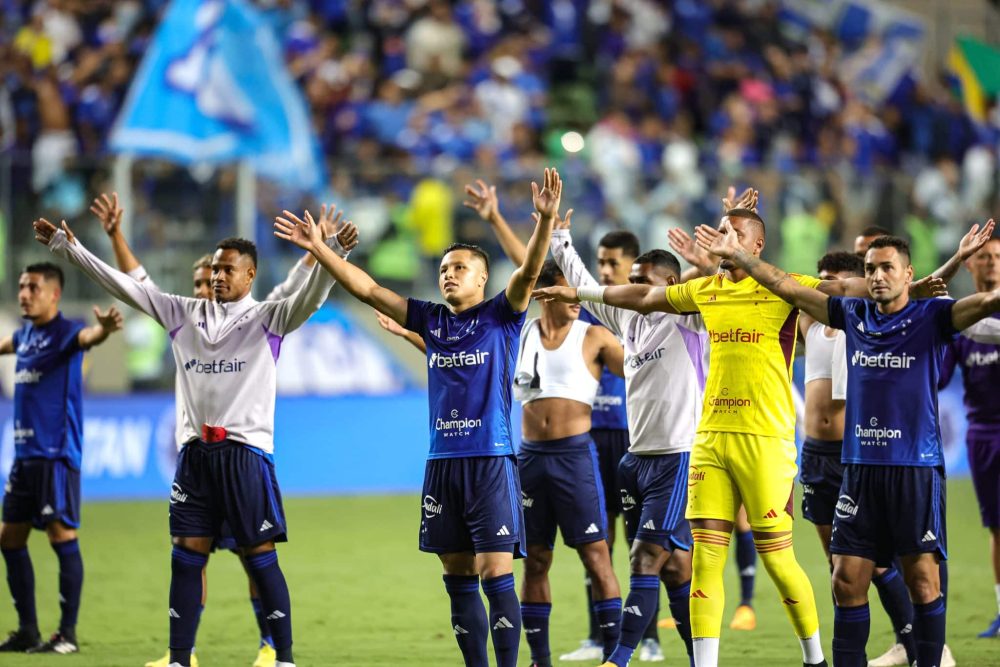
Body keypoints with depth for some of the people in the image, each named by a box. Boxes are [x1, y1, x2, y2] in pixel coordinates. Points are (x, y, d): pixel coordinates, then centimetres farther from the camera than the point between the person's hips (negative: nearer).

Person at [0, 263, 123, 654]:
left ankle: (68, 633, -4)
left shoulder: (66, 332, -9)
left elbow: (87, 337, -32)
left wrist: (105, 329, -55)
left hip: (56, 453, -9)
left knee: (62, 535, -8)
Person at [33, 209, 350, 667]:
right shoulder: (185, 314, 11)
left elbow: (310, 298, -17)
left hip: (246, 451, -4)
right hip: (195, 451, 4)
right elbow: (127, 287, 11)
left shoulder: (266, 319, -1)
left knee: (259, 556, -3)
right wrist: (68, 248, 8)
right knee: (186, 555, 4)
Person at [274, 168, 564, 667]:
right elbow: (367, 289, 11)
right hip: (442, 462, 5)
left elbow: (529, 271, -16)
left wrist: (545, 220, -32)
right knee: (458, 580, 7)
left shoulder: (501, 317, 0)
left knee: (495, 575, -8)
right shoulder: (431, 321, 11)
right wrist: (318, 249, 5)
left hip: (491, 461, -5)